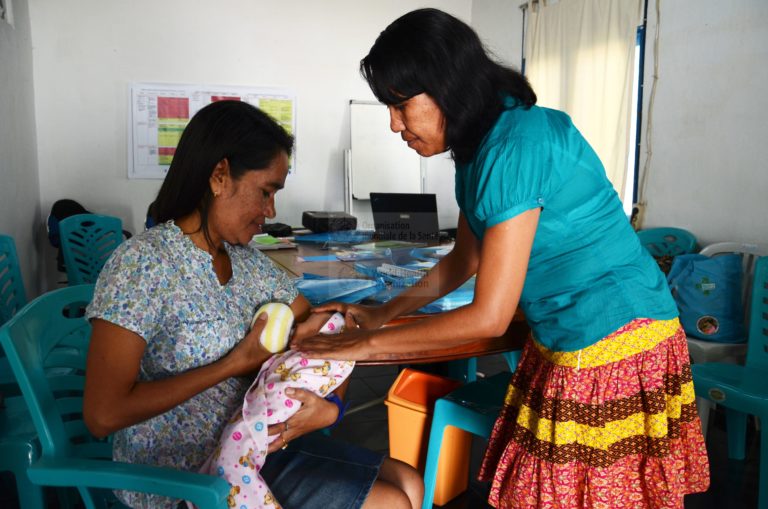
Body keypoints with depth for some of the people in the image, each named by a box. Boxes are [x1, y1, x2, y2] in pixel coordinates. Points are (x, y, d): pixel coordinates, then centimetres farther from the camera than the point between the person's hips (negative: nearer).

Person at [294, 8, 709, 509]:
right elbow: (466, 258, 18)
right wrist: (383, 313, 13)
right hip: (564, 340, 9)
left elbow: (488, 316, -22)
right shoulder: (479, 146, 6)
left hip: (613, 344, -9)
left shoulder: (515, 147, -23)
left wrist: (368, 343, -13)